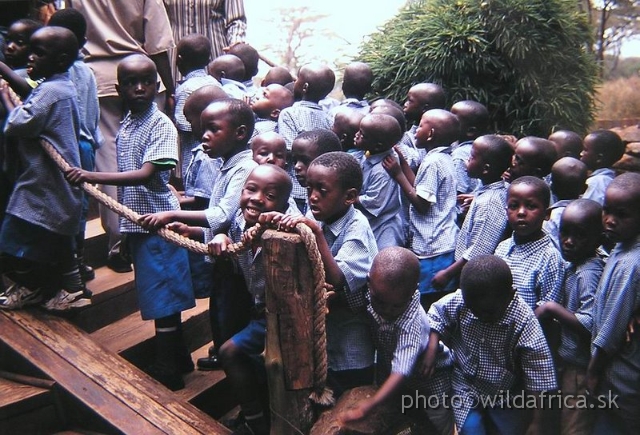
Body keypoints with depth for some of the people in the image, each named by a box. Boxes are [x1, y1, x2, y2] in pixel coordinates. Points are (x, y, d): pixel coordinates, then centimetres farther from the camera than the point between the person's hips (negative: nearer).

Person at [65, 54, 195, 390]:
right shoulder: (125, 127, 11)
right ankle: (178, 358, 32)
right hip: (135, 223, 8)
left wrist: (92, 177, -26)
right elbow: (125, 179, 14)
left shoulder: (161, 125, -11)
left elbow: (146, 174, -21)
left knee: (163, 299, 0)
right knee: (164, 298, 17)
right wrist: (123, 226, 15)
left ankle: (166, 372, 13)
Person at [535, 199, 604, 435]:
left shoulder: (589, 273, -24)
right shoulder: (572, 265, 3)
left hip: (579, 367, -9)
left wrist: (551, 308, -23)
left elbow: (589, 325, -31)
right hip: (566, 360, 9)